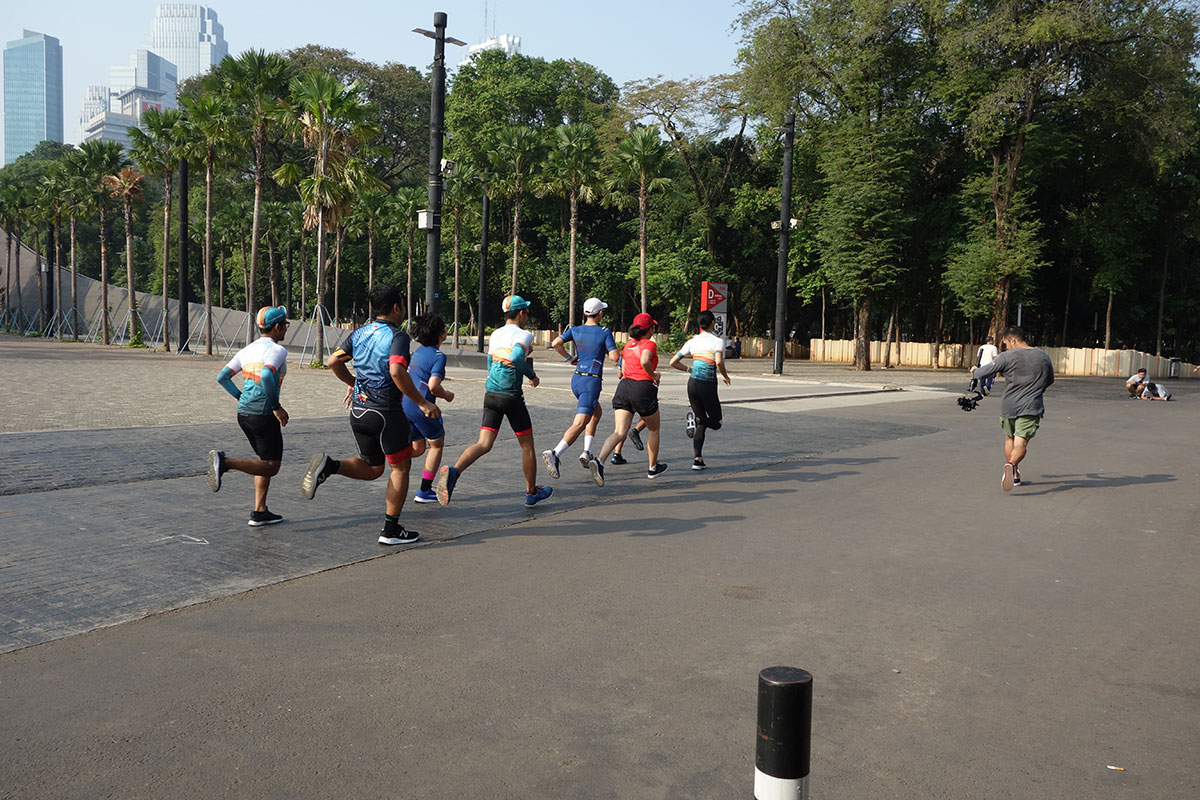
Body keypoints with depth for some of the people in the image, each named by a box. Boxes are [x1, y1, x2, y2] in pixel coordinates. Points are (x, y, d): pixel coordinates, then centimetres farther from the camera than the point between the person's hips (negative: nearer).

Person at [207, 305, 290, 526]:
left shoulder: (247, 350, 13)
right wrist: (276, 407, -21)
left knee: (267, 462, 18)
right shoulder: (277, 350, -11)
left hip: (243, 412, 8)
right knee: (271, 467, 0)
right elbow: (267, 376, -28)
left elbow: (222, 377, 14)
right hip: (263, 415, -8)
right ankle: (225, 463, -19)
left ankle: (259, 512, 16)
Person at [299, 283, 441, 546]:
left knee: (372, 469, 21)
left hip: (358, 409, 7)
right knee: (400, 468, 10)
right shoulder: (398, 336, -13)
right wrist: (421, 402, -22)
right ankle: (391, 530, 13)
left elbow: (333, 361, 9)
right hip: (386, 412, -7)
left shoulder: (359, 333, 8)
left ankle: (329, 466, -6)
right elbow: (396, 371, -28)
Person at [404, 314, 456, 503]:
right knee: (437, 445, 14)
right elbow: (433, 386, -22)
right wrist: (446, 395, -4)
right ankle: (424, 491, 13)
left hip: (405, 404, 8)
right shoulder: (438, 356, -13)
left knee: (418, 448, 20)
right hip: (421, 407, -8)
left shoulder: (419, 351, 12)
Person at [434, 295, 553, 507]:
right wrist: (532, 376, -9)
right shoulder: (524, 335, -6)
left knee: (484, 444, -2)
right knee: (527, 444, 12)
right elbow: (516, 358, -26)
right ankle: (532, 492, 23)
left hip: (490, 394, 6)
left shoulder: (494, 335, 15)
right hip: (512, 396, -5)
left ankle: (453, 471, -28)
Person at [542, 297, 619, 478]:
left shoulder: (575, 330, 5)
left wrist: (569, 358, 8)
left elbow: (555, 343, -6)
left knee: (596, 413, 27)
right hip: (592, 382, -7)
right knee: (579, 424, -11)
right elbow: (614, 357, -12)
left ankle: (587, 452, 19)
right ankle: (554, 453, -30)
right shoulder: (605, 332, -8)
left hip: (576, 379, 7)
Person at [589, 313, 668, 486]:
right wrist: (653, 375, -7)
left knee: (619, 432, -5)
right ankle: (652, 468, 31)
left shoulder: (628, 344, 17)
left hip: (624, 386, 5)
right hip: (643, 388, -5)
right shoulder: (650, 344, -4)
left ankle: (599, 461, -30)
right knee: (653, 429, 20)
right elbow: (644, 361, -25)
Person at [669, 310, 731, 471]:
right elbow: (719, 362, -26)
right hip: (708, 386, -5)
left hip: (692, 384, 5)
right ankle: (695, 419, -21)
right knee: (716, 422, 12)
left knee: (701, 425, 14)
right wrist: (725, 376, -7)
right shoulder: (718, 341, -8)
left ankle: (697, 459, 4)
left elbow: (673, 362, 7)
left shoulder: (692, 341, 6)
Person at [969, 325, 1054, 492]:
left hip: (1008, 406, -1)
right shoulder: (1044, 357, 8)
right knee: (1021, 443, -7)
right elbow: (1050, 380, 21)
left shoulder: (1007, 357, -7)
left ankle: (1015, 475, 27)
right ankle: (1011, 465, -38)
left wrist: (974, 372, 17)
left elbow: (984, 372, -6)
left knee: (1009, 438, 21)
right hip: (1031, 409, 1)